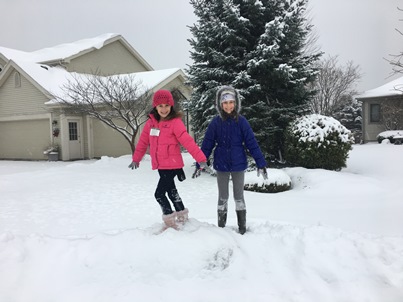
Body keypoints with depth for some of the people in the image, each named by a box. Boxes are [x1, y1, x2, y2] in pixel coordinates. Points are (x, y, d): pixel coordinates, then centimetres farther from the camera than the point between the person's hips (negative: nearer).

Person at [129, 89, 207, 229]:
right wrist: (136, 159, 18)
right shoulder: (151, 122, 5)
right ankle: (181, 215, 37)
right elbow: (143, 141, 13)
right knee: (171, 191, 19)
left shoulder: (175, 122, -14)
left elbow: (187, 141, -19)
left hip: (172, 165, -7)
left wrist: (200, 158, -24)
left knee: (159, 194, -8)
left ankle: (170, 221, 9)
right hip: (160, 166, 7)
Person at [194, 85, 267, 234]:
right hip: (221, 165, 1)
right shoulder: (216, 122, -5)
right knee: (223, 197, 13)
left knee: (239, 196, 13)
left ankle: (242, 226, 27)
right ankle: (221, 226, 28)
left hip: (238, 165, 0)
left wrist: (261, 163, -9)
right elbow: (207, 145, -2)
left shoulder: (241, 121, -7)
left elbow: (252, 143, -6)